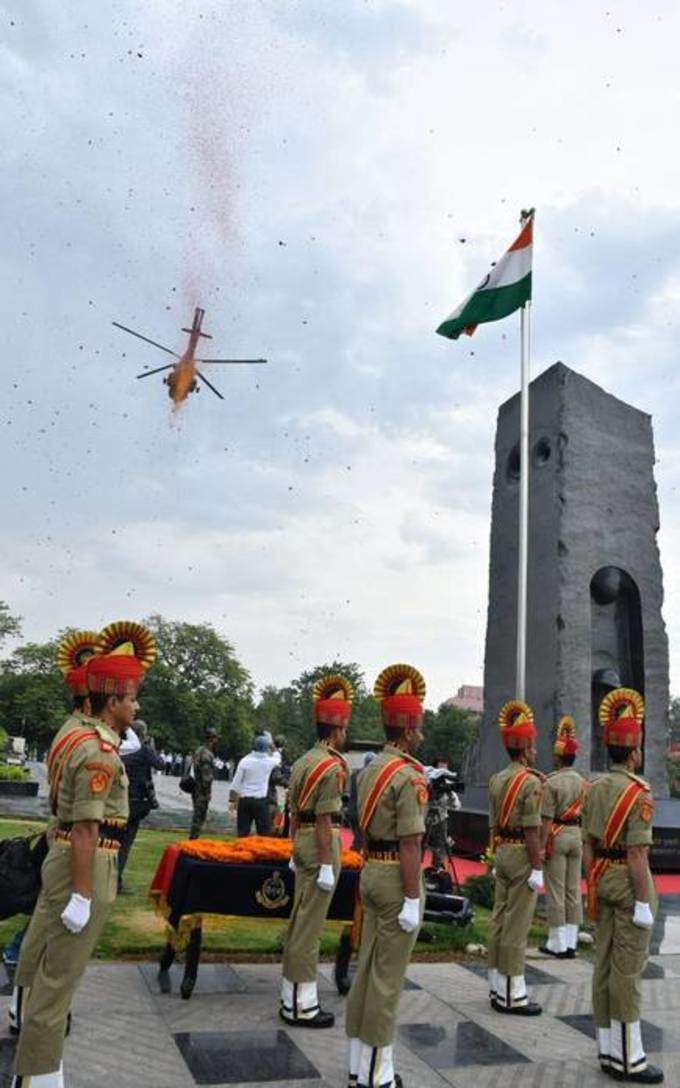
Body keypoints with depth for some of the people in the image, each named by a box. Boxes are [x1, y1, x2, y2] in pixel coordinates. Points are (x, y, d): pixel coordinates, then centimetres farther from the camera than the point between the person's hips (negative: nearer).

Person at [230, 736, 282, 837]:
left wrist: (233, 800, 5)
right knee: (263, 832, 4)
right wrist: (271, 747, 29)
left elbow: (236, 782, -3)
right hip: (260, 801, -1)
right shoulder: (268, 761, -3)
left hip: (245, 799, 1)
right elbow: (277, 756, 22)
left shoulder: (245, 761, -5)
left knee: (242, 831, 6)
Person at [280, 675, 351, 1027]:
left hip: (302, 841, 9)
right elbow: (324, 819, -20)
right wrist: (327, 865, -18)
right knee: (310, 925, -1)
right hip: (321, 844, -9)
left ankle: (292, 997, 27)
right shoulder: (331, 766, -16)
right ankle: (302, 1005, 9)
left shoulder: (303, 761, 12)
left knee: (299, 921, 16)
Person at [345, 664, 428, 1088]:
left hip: (370, 871, 9)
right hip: (397, 879, -9)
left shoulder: (371, 769, 8)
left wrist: (375, 875, 21)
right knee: (388, 977, 2)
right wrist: (412, 901, -18)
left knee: (367, 968, 15)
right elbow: (410, 844, -21)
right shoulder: (408, 777, -19)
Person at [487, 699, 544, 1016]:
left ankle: (498, 989, 20)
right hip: (522, 856, -8)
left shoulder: (497, 780, 8)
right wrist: (537, 868, -16)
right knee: (517, 925, -2)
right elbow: (532, 829, -18)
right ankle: (514, 995, 5)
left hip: (502, 852, 8)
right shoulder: (531, 781, -16)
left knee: (499, 921, 11)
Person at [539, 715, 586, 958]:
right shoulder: (583, 782, 5)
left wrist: (541, 847, -12)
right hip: (577, 836, 6)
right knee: (574, 891, 11)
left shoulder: (551, 783, -13)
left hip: (557, 836, -6)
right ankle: (571, 943, 16)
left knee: (555, 892, 2)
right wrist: (584, 842, 18)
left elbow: (547, 819, -15)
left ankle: (557, 944, 8)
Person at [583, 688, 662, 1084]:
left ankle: (610, 1050, 21)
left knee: (604, 965, 11)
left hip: (602, 879, 8)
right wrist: (643, 902, -16)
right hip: (629, 882, -7)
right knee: (628, 969, -1)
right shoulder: (639, 792, -17)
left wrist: (593, 884, 17)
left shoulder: (595, 788, 6)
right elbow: (637, 852, -21)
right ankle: (630, 1060, 8)